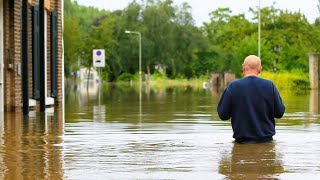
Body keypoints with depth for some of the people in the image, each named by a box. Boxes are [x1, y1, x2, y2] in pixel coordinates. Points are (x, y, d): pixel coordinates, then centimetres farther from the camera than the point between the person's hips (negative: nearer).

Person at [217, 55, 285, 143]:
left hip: (242, 140, -1)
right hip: (266, 139, 1)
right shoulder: (269, 85, -4)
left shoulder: (233, 87, -7)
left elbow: (223, 114, -2)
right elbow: (280, 112, 1)